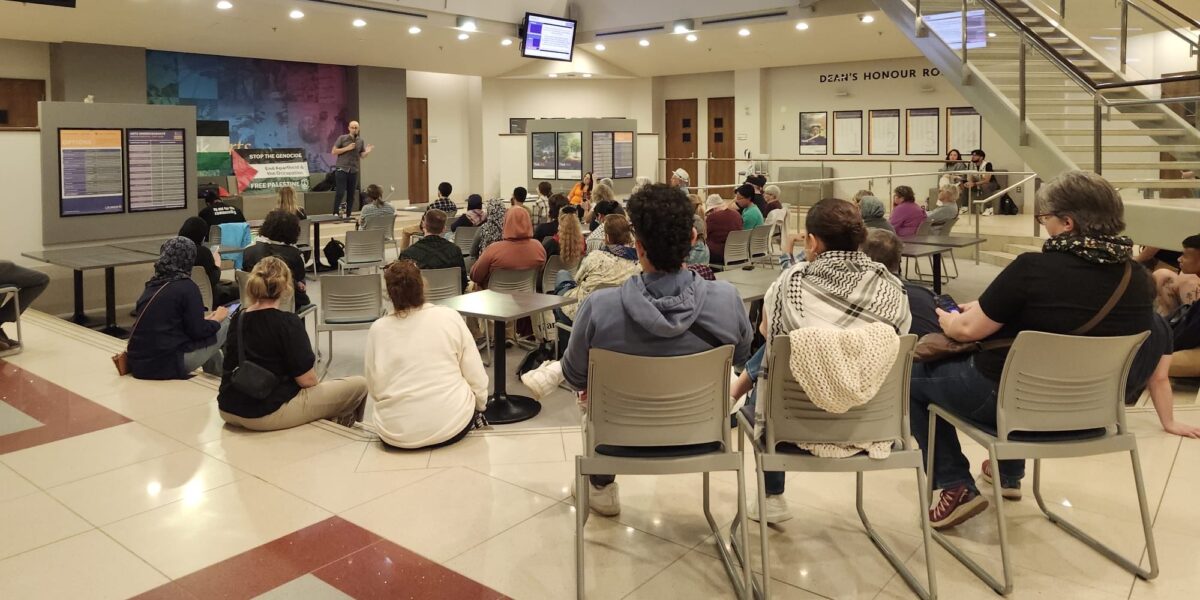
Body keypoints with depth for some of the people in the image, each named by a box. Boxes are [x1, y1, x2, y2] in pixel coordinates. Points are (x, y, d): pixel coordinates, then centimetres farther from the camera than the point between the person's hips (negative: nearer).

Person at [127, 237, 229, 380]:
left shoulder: (152, 285, 10)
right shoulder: (187, 287, -11)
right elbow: (197, 332, -12)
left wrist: (206, 319, 23)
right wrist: (216, 319, 8)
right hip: (166, 366, -8)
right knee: (227, 324, 4)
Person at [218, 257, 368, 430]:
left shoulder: (237, 319, 3)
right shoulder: (288, 323, -17)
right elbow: (306, 379, -16)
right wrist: (319, 384, 7)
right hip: (268, 414, -8)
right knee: (358, 385, 3)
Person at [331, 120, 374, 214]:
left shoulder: (361, 141, 7)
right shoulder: (342, 138, -2)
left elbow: (362, 155, 9)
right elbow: (334, 151, -2)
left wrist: (368, 151, -13)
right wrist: (347, 148, -12)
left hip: (354, 171, 4)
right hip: (341, 169, -3)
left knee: (351, 194, 5)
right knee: (340, 193, -7)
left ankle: (348, 215, 13)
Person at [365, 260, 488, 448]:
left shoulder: (378, 329, -3)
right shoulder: (450, 317, -5)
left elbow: (374, 388, 1)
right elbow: (476, 376, -2)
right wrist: (480, 408, 16)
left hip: (396, 433, 1)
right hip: (452, 425, 0)